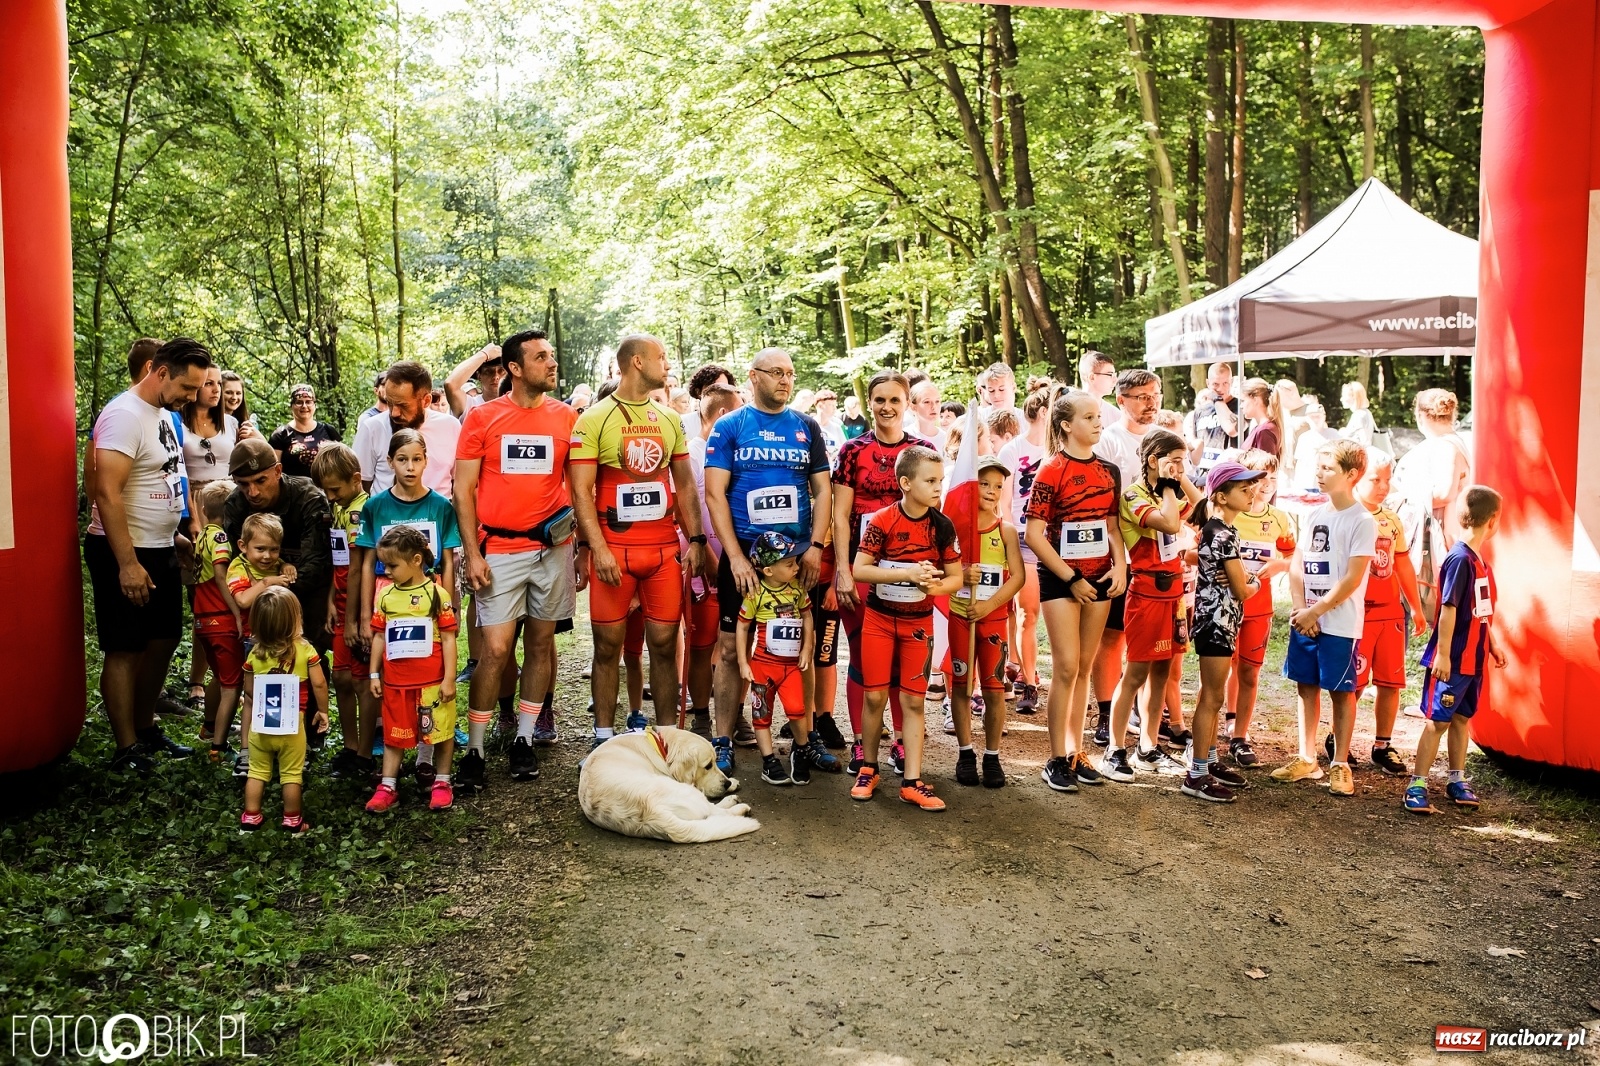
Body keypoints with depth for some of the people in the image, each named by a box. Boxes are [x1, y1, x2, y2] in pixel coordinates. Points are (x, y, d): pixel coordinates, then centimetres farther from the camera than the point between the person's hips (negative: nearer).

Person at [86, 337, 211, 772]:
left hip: (161, 550, 9)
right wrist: (127, 564, -26)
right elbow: (107, 493, -24)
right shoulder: (124, 415, -19)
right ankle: (127, 749, 8)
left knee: (164, 639, 16)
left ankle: (145, 728, 30)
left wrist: (175, 536, 16)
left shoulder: (164, 413, 10)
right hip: (127, 554, -9)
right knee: (125, 650, -1)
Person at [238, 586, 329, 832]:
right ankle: (292, 820, 16)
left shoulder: (255, 654, -5)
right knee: (291, 774, 9)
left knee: (257, 771, 16)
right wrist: (322, 711, 4)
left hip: (260, 723, 2)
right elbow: (319, 684, -10)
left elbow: (249, 693, 4)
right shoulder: (305, 650, -13)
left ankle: (250, 817, 23)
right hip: (292, 723, -2)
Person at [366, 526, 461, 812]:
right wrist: (374, 674, 9)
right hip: (395, 681, 4)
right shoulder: (385, 596, 5)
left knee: (440, 732, 6)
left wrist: (449, 679, -9)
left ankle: (442, 782, 21)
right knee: (394, 734, 12)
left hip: (432, 681, -4)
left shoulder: (436, 594, -8)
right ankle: (387, 787, 19)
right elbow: (379, 636, 11)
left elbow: (448, 638, -7)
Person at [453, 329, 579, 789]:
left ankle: (523, 740, 21)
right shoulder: (482, 417, 0)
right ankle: (474, 749, 7)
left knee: (541, 642, 8)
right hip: (500, 549, -2)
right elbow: (464, 489, 0)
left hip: (553, 547, 2)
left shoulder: (568, 418, 4)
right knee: (495, 649, -5)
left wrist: (584, 551, 4)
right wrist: (472, 553, -7)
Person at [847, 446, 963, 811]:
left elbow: (955, 577, 3)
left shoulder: (942, 526, -4)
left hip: (918, 622, 2)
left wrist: (934, 586, -20)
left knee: (913, 701, 2)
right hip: (878, 619, -2)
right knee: (874, 696, 4)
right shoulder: (882, 521, -12)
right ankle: (868, 769, 21)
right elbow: (858, 570, -16)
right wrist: (908, 573, -24)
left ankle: (912, 782, 6)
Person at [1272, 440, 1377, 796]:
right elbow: (1298, 566, 8)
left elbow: (1352, 580, -14)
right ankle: (1306, 760, 21)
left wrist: (1315, 611, -14)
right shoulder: (1314, 515, 9)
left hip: (1340, 624, -6)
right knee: (1307, 686, 11)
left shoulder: (1362, 522, -9)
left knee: (1341, 691, 3)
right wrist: (1301, 610, -6)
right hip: (1305, 620, 6)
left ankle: (1340, 766, 12)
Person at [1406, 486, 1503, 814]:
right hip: (1452, 660, -8)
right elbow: (1448, 609, -20)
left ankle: (1457, 781, 25)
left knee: (1462, 717, 15)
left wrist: (1493, 645, 22)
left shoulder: (1480, 561, 9)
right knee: (1438, 720, -3)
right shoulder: (1460, 559, -18)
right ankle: (1417, 786, 3)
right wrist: (1443, 655, -21)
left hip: (1474, 657, 8)